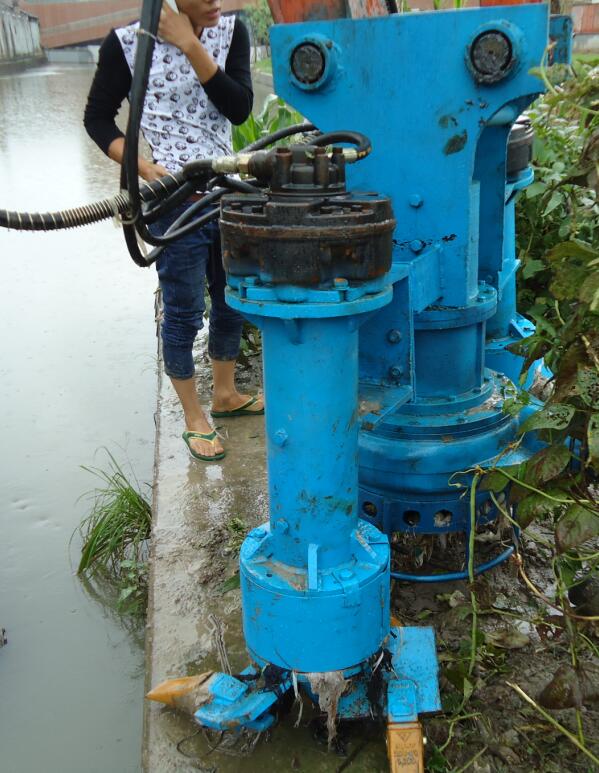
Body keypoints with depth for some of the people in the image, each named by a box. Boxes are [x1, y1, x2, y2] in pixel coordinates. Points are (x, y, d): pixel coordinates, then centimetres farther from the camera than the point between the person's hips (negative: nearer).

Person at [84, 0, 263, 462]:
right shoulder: (128, 43, -10)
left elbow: (240, 109, -10)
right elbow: (98, 117, -2)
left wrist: (191, 46, -18)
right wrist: (145, 169, -17)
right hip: (176, 202, -5)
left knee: (233, 301, 16)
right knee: (184, 313, 4)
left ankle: (225, 395, 37)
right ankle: (194, 419, 22)